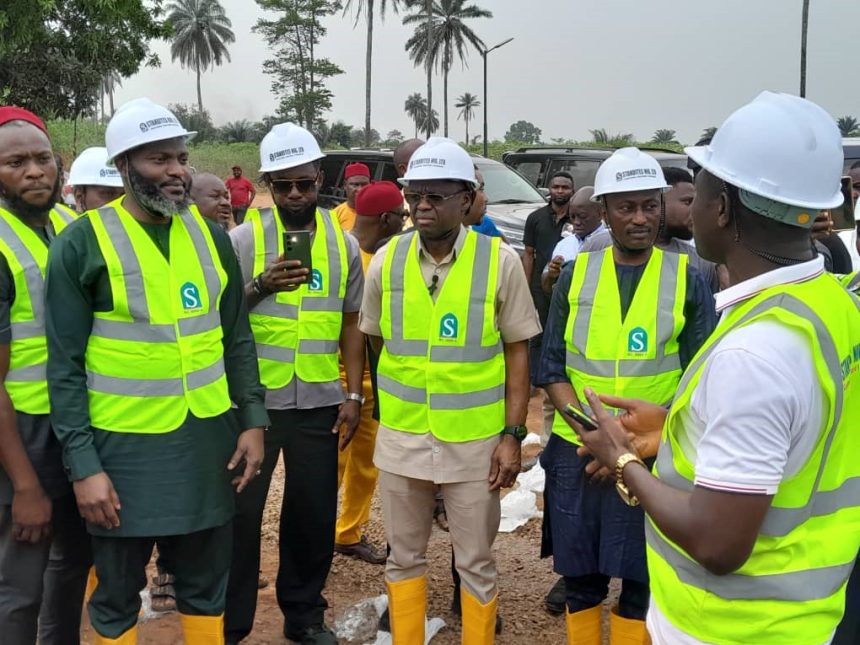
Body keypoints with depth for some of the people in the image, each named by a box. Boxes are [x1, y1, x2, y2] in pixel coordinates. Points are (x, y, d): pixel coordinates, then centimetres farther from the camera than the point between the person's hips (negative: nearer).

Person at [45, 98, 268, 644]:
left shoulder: (211, 236, 5)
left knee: (207, 584, 17)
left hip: (209, 439, 4)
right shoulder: (82, 244, -9)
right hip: (124, 446, -4)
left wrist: (253, 420, 3)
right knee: (118, 594, 13)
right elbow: (66, 366, -9)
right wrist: (83, 465, -13)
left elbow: (238, 339, 10)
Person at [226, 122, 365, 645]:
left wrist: (354, 394, 5)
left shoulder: (343, 243, 5)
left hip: (319, 402, 3)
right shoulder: (244, 237, -4)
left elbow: (351, 324, 9)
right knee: (240, 510, 6)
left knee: (314, 513, 13)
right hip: (254, 398, -2)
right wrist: (260, 286, -20)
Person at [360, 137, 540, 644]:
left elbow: (517, 352, -4)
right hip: (401, 436, 3)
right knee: (404, 556, 17)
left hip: (475, 440, -2)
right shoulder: (387, 259, -2)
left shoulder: (501, 260, -9)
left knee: (476, 562, 12)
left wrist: (513, 434, -7)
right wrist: (384, 407, 9)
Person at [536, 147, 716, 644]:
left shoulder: (687, 277, -1)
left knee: (640, 580, 10)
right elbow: (552, 367, 2)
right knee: (580, 575, 12)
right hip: (576, 450, 2)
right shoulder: (576, 274, 3)